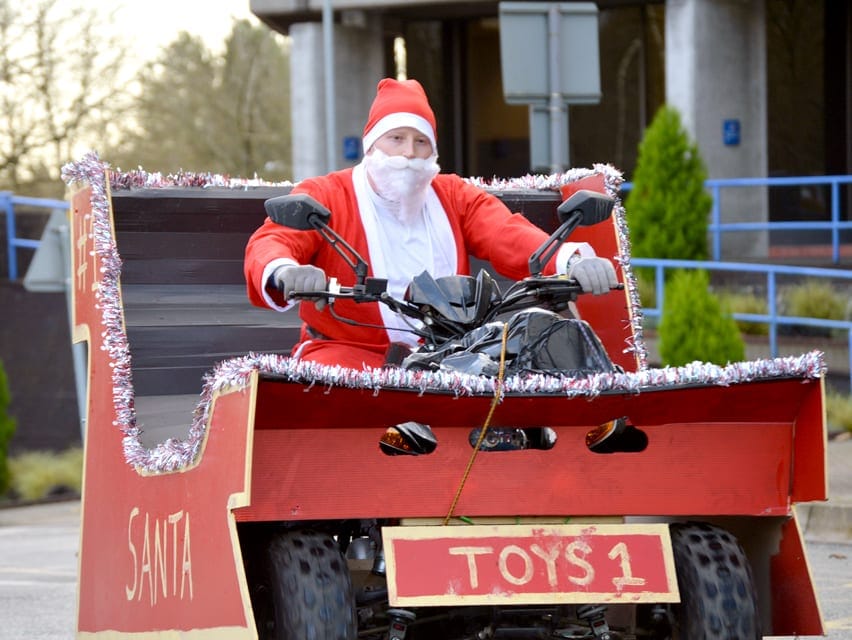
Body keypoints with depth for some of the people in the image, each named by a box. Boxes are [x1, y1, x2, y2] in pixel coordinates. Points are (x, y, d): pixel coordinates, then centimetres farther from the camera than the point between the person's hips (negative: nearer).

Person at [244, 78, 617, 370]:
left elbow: (510, 236, 0)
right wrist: (284, 273, -39)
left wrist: (570, 261, -23)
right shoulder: (324, 196, 5)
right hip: (348, 349, -3)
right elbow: (270, 243, -12)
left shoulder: (454, 196, 16)